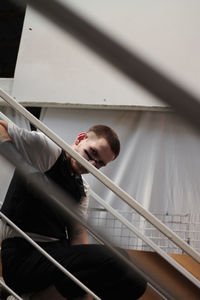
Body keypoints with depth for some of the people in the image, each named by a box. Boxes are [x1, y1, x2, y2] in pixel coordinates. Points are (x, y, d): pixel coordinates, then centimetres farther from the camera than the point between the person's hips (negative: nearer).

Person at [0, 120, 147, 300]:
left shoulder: (82, 189, 18)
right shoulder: (45, 148, -1)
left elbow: (78, 234, 9)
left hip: (57, 255, 8)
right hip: (22, 255, -8)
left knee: (134, 284, -6)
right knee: (108, 258, -31)